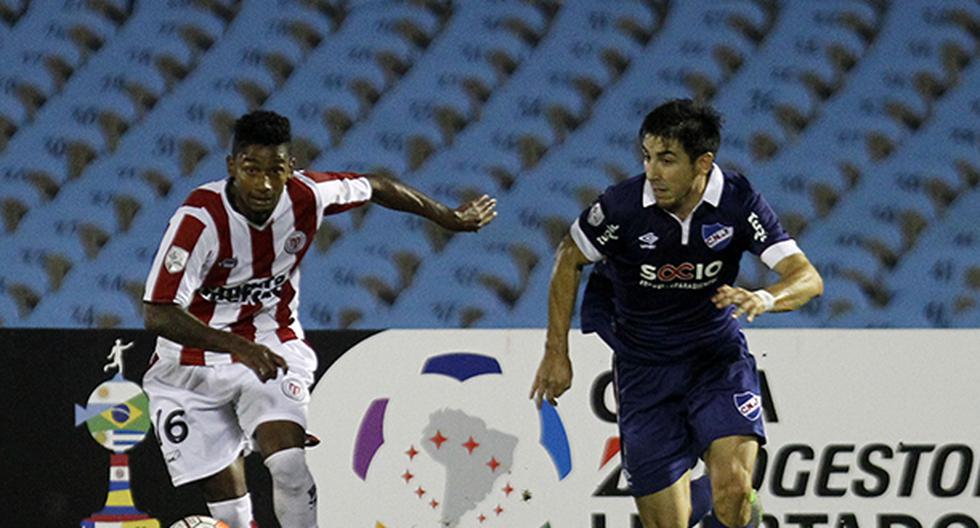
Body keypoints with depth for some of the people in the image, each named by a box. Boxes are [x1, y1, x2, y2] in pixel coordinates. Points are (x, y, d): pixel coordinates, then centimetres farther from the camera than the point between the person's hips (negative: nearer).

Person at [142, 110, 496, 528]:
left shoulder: (305, 196, -14)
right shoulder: (200, 219, -27)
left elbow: (374, 187, 8)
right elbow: (158, 315, -32)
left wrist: (449, 218, 20)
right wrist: (238, 346, -43)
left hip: (272, 351, 2)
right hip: (193, 365, -2)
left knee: (289, 466, -23)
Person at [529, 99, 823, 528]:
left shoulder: (737, 200, -15)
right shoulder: (622, 205, -17)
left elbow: (807, 278, -17)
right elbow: (568, 259, 2)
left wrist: (765, 298, -40)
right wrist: (556, 354, 2)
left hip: (718, 354, 0)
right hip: (643, 364, 0)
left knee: (733, 490, -24)